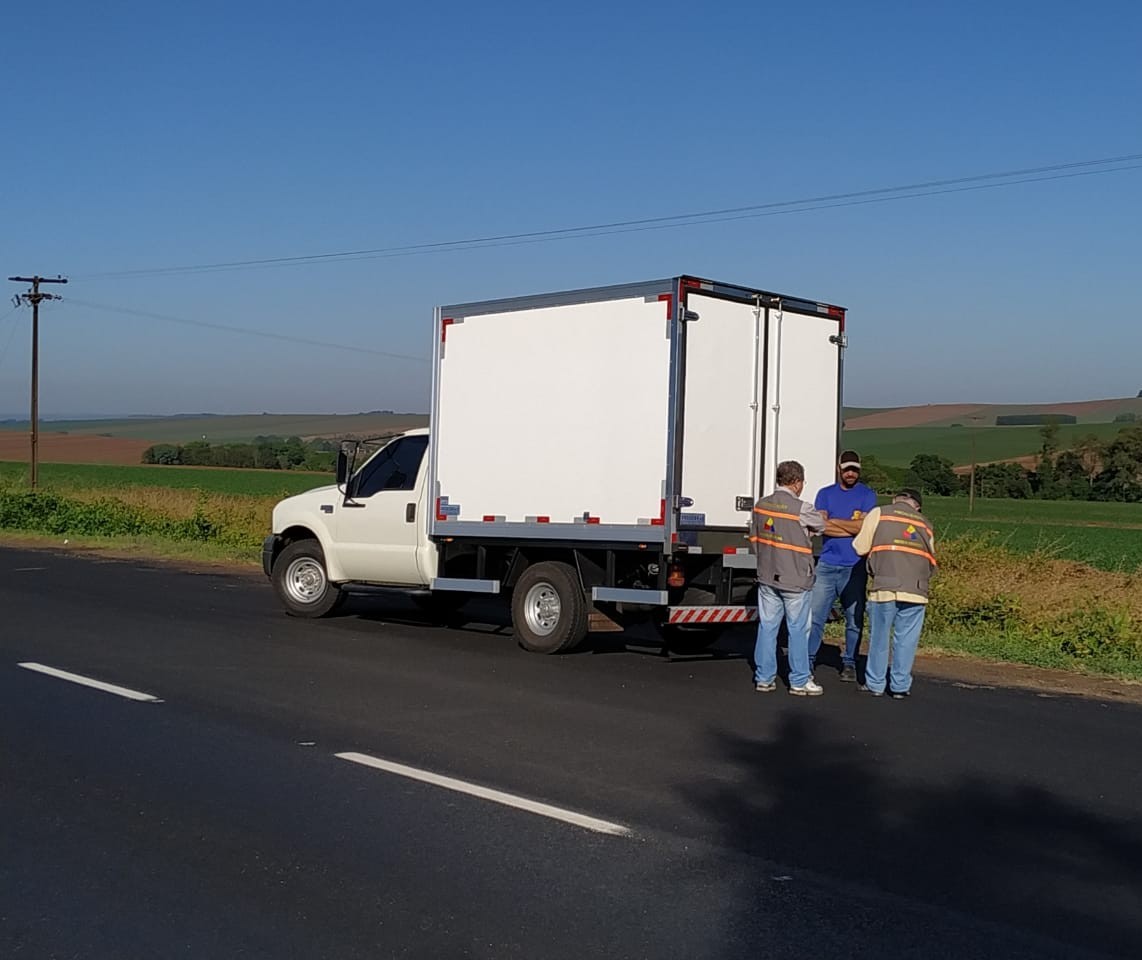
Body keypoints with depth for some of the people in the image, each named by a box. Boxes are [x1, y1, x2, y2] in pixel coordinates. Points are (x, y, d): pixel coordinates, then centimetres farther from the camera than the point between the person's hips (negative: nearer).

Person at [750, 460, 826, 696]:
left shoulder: (761, 505, 4)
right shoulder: (801, 509, -15)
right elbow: (821, 526, 2)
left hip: (767, 576, 6)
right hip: (795, 579, -5)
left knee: (767, 626, 10)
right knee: (798, 630, 4)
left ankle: (764, 678, 14)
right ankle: (799, 681, 10)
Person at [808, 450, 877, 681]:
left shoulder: (867, 495, 6)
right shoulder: (825, 494, 11)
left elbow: (864, 525, -8)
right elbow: (821, 526, -3)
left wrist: (833, 520, -3)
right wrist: (854, 528, -7)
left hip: (855, 567, -1)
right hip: (827, 564, 1)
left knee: (854, 618, 4)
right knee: (815, 615, -3)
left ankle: (849, 663, 15)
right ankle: (807, 660, 4)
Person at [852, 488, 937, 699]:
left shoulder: (879, 513, 9)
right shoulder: (925, 525, 20)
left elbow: (860, 547, 5)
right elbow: (932, 563, 18)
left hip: (885, 587, -2)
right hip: (915, 590, 2)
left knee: (879, 637, 9)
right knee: (906, 639, 8)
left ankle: (874, 683, 17)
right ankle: (900, 686, 12)